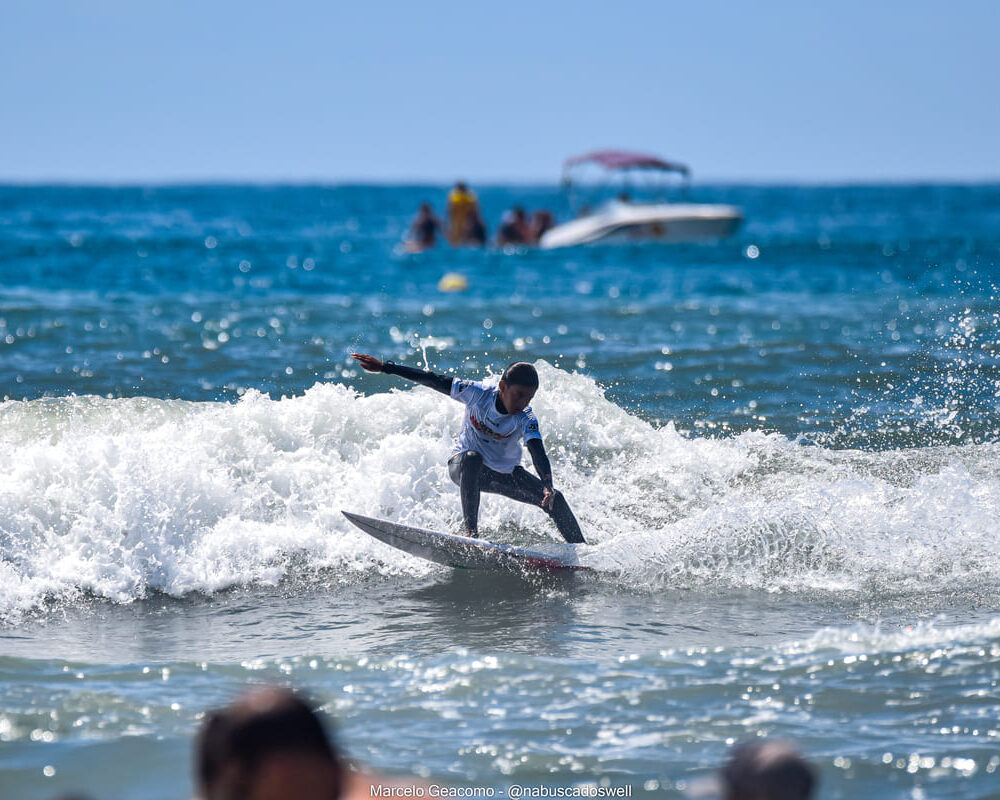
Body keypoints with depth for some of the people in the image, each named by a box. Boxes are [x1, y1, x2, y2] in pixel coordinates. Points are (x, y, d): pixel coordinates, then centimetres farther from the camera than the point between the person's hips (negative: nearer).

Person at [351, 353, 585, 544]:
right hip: (462, 465, -2)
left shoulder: (526, 420, -22)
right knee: (472, 458, -39)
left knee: (555, 500, -10)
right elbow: (432, 380, -17)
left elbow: (538, 454, -35)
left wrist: (548, 487, -54)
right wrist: (384, 367, -16)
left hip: (505, 475, 2)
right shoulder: (477, 393, -22)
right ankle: (470, 532, -43)